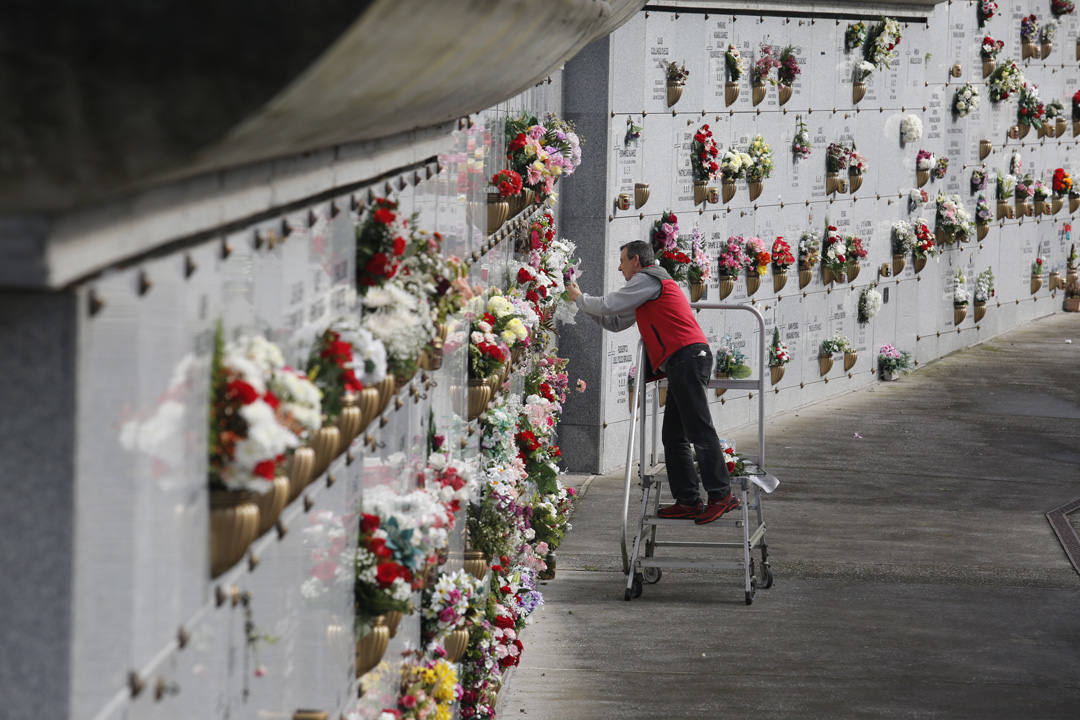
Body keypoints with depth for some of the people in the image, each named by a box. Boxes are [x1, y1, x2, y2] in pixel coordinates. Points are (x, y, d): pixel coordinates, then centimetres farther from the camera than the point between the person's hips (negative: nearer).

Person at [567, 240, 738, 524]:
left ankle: (721, 495, -19)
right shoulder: (654, 284, 31)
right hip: (685, 362, 10)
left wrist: (580, 299, 12)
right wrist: (584, 302, 29)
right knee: (674, 436, 8)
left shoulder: (647, 279, -1)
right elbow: (616, 322, 35)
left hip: (686, 356, -10)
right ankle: (688, 501, 5)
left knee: (699, 430, -14)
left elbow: (609, 306, -6)